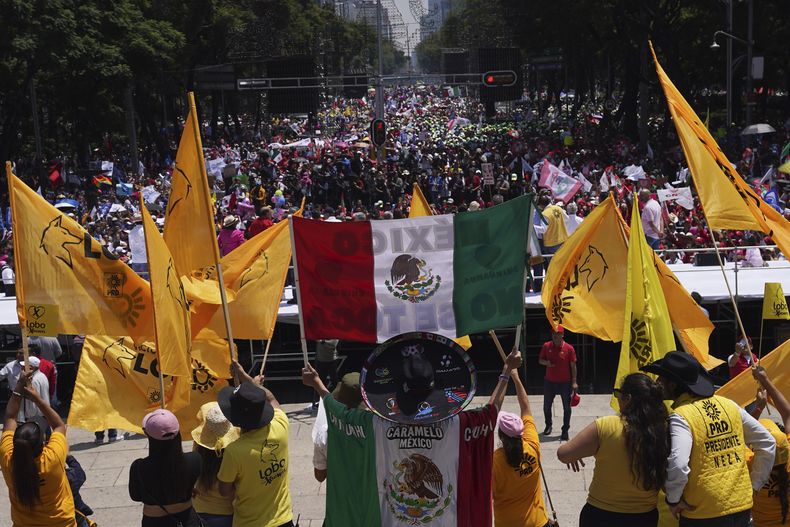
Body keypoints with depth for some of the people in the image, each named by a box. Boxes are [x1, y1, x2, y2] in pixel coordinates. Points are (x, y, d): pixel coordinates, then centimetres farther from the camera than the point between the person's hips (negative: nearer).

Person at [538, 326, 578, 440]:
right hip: (549, 382, 3)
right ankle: (548, 426, 33)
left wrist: (574, 382, -9)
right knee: (546, 406, 12)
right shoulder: (546, 346, -1)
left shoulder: (569, 348, -9)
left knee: (567, 407, 2)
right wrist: (546, 363, -16)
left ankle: (565, 430, 12)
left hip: (565, 383, -2)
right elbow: (540, 360, 8)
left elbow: (573, 366, -5)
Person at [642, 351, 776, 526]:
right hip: (742, 506, 6)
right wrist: (754, 484, 14)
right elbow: (767, 443, 10)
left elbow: (677, 465, -30)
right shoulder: (729, 405, 4)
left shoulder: (680, 416, -16)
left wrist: (673, 499, -14)